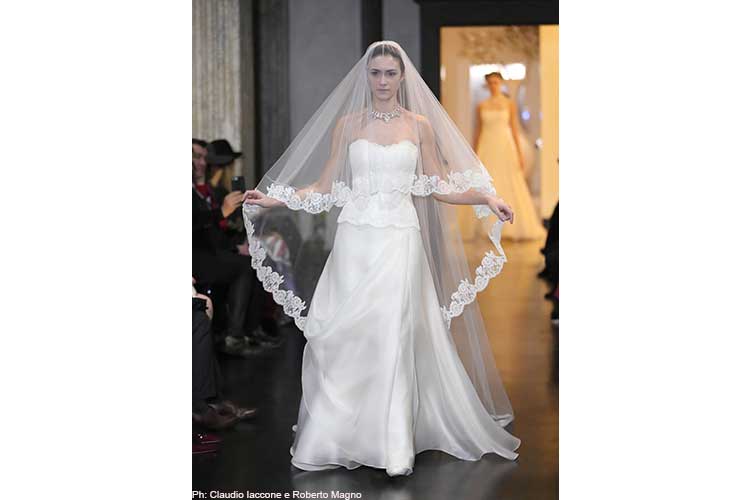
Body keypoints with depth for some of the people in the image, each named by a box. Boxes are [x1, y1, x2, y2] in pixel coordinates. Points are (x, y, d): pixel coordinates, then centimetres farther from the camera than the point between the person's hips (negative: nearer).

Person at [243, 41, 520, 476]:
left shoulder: (420, 125, 8)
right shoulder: (347, 123, 8)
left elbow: (441, 187, 8)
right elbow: (325, 187, 7)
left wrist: (486, 198, -5)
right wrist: (274, 200, -3)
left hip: (400, 241, -1)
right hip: (355, 240, 1)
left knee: (394, 338, -5)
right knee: (343, 339, -2)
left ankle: (396, 449, -1)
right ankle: (332, 437, 8)